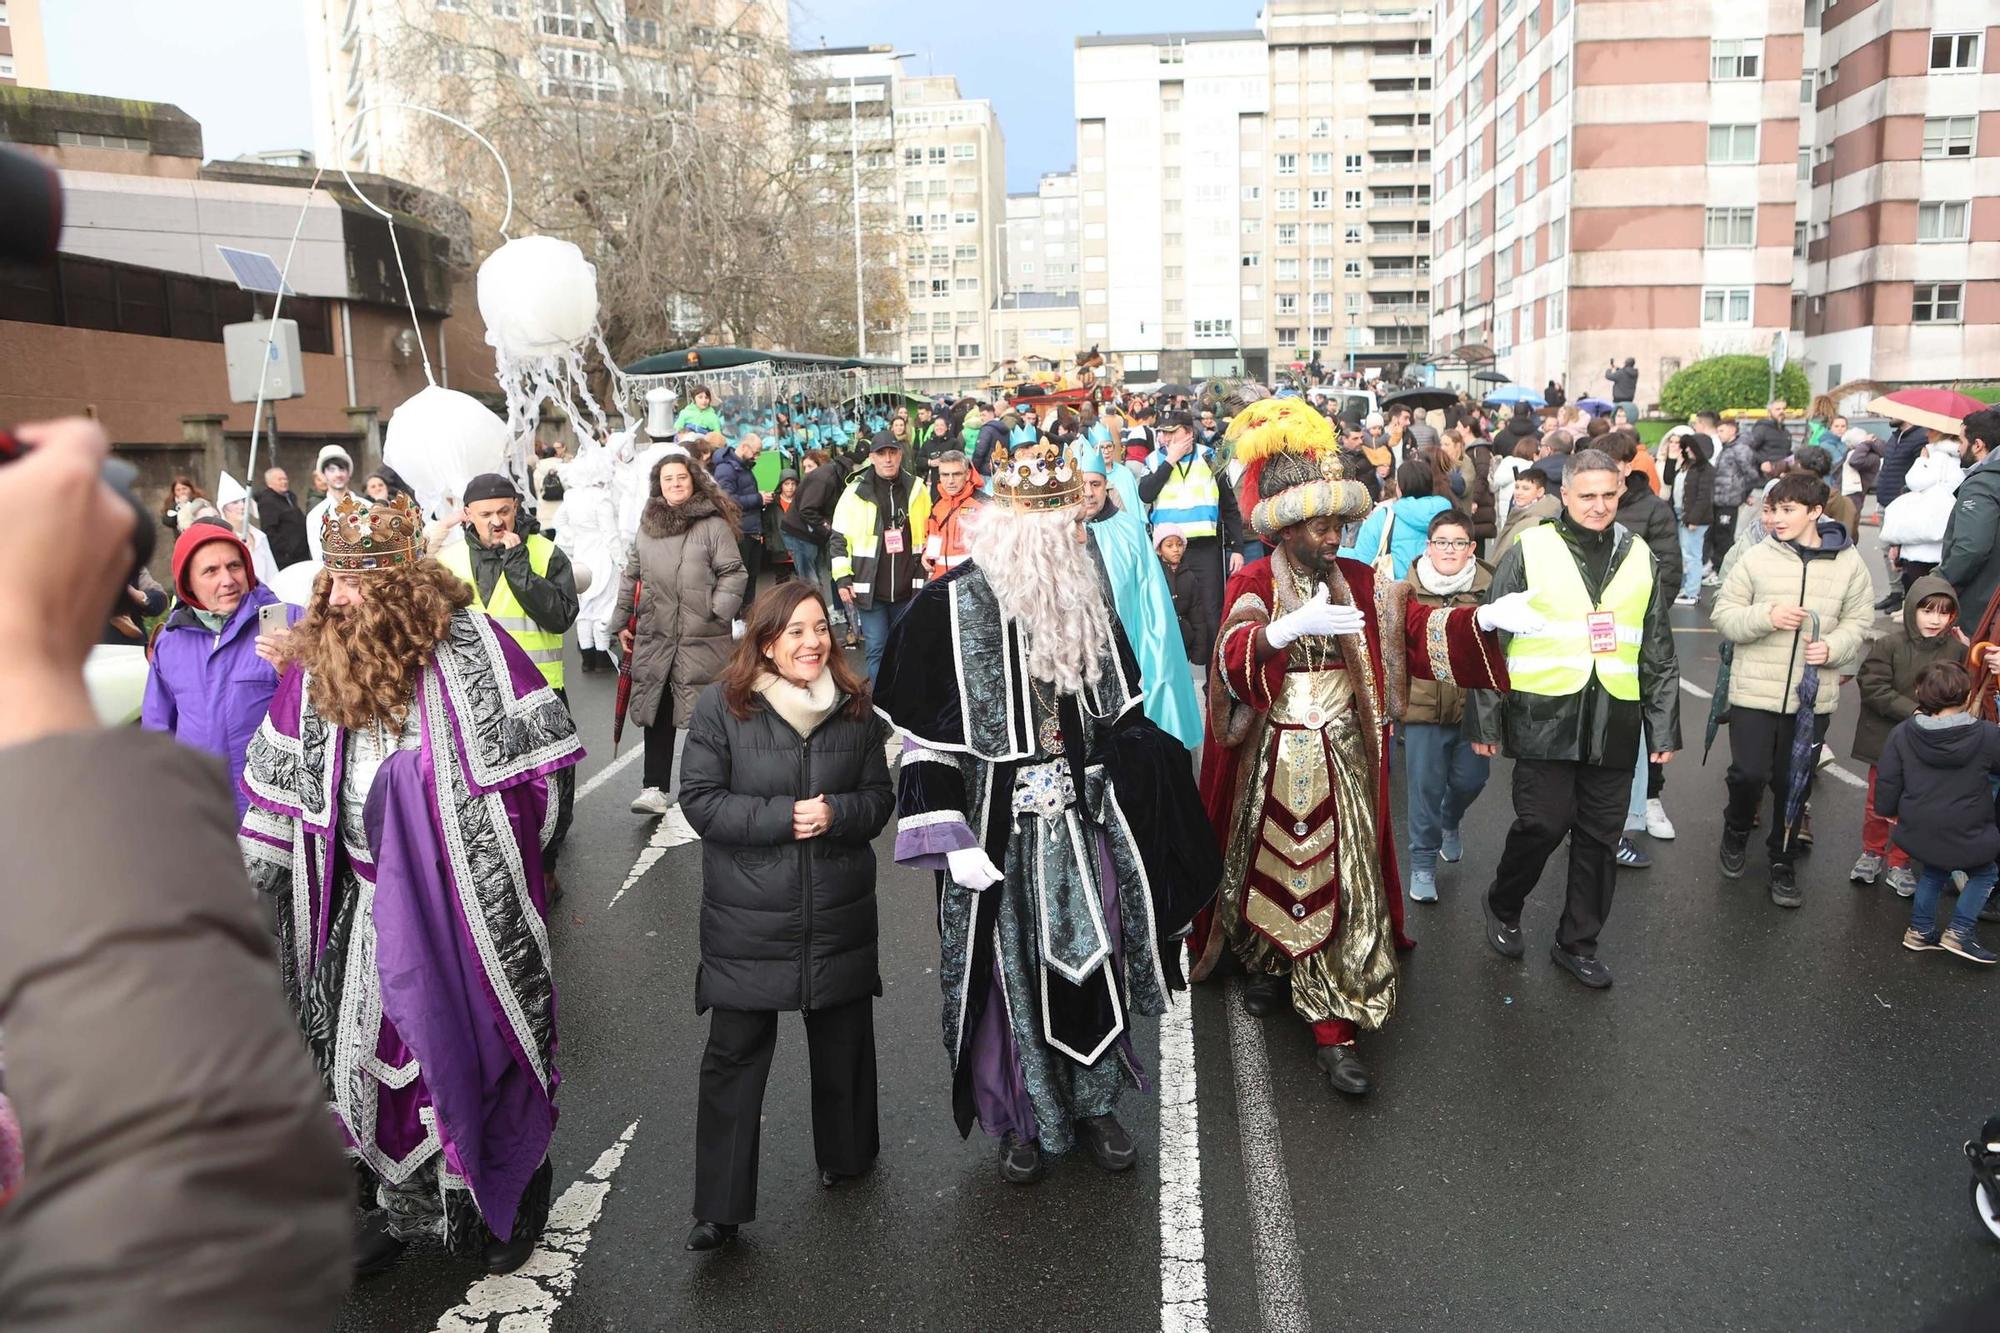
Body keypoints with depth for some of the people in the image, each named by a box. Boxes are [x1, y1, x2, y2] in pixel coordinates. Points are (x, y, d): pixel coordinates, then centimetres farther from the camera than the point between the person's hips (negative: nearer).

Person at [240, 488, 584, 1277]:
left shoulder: (468, 647, -14)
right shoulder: (316, 664, 2)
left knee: (472, 1045, 6)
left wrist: (504, 860, -7)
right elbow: (279, 781, 10)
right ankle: (395, 1203, 33)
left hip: (467, 900, -5)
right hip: (370, 901, 5)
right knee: (373, 1046, 13)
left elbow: (538, 750, -10)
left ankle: (508, 1204, 27)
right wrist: (253, 882, 10)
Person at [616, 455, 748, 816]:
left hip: (703, 638, -4)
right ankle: (654, 787, 10)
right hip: (654, 637, 4)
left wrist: (717, 609, -14)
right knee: (657, 711, 5)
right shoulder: (647, 526, 13)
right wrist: (622, 622, 19)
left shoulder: (714, 525, -3)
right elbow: (631, 576, 20)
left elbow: (734, 573, -3)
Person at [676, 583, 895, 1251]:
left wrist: (836, 814, -16)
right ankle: (720, 1208, 12)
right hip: (747, 918, -3)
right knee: (734, 1053, 1)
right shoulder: (723, 706, -8)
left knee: (842, 1041, 18)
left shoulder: (855, 707, 1)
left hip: (839, 912, 3)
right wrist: (781, 818, -19)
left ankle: (847, 1155, 41)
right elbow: (700, 799, -10)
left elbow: (880, 796, 5)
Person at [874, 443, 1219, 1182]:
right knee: (1012, 970, 7)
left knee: (1095, 959, 12)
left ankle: (1093, 1101, 34)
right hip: (1002, 831, -4)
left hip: (1089, 823, 5)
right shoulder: (951, 609, -14)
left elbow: (1123, 717, 13)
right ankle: (1021, 1119, 29)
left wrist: (1137, 804, 10)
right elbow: (925, 738, -12)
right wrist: (954, 839, -16)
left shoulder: (1087, 599, 4)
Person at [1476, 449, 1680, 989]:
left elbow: (1659, 654, 16)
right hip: (1545, 718, -4)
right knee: (1543, 824, -6)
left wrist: (1663, 727, 12)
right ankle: (1502, 909, 22)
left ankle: (1578, 943, 24)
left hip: (1613, 723, 4)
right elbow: (1491, 640, 0)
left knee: (1600, 836, 8)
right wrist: (1485, 722, -2)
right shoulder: (1529, 551, -1)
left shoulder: (1638, 557, 11)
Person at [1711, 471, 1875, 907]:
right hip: (1755, 690, -1)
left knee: (1794, 783, 10)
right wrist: (1766, 616, -19)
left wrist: (1832, 648, -14)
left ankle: (1782, 861, 29)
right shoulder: (1757, 558, -4)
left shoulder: (1848, 563, 0)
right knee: (1749, 774, -5)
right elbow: (1723, 615, -1)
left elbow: (1859, 623, 6)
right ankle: (1737, 829, 28)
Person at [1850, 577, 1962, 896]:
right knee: (1879, 803, 14)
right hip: (1887, 740, -1)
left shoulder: (1958, 651, -8)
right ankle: (1872, 852, 35)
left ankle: (1900, 863, 29)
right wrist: (1912, 711, -21)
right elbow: (1872, 688, -15)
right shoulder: (1889, 645, -14)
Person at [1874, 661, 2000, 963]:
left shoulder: (1902, 733, -9)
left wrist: (1888, 810, 13)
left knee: (1934, 871, 30)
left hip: (1918, 833, 3)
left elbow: (1887, 782, -4)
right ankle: (1960, 932, 15)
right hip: (1968, 839, -3)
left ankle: (1920, 929, 30)